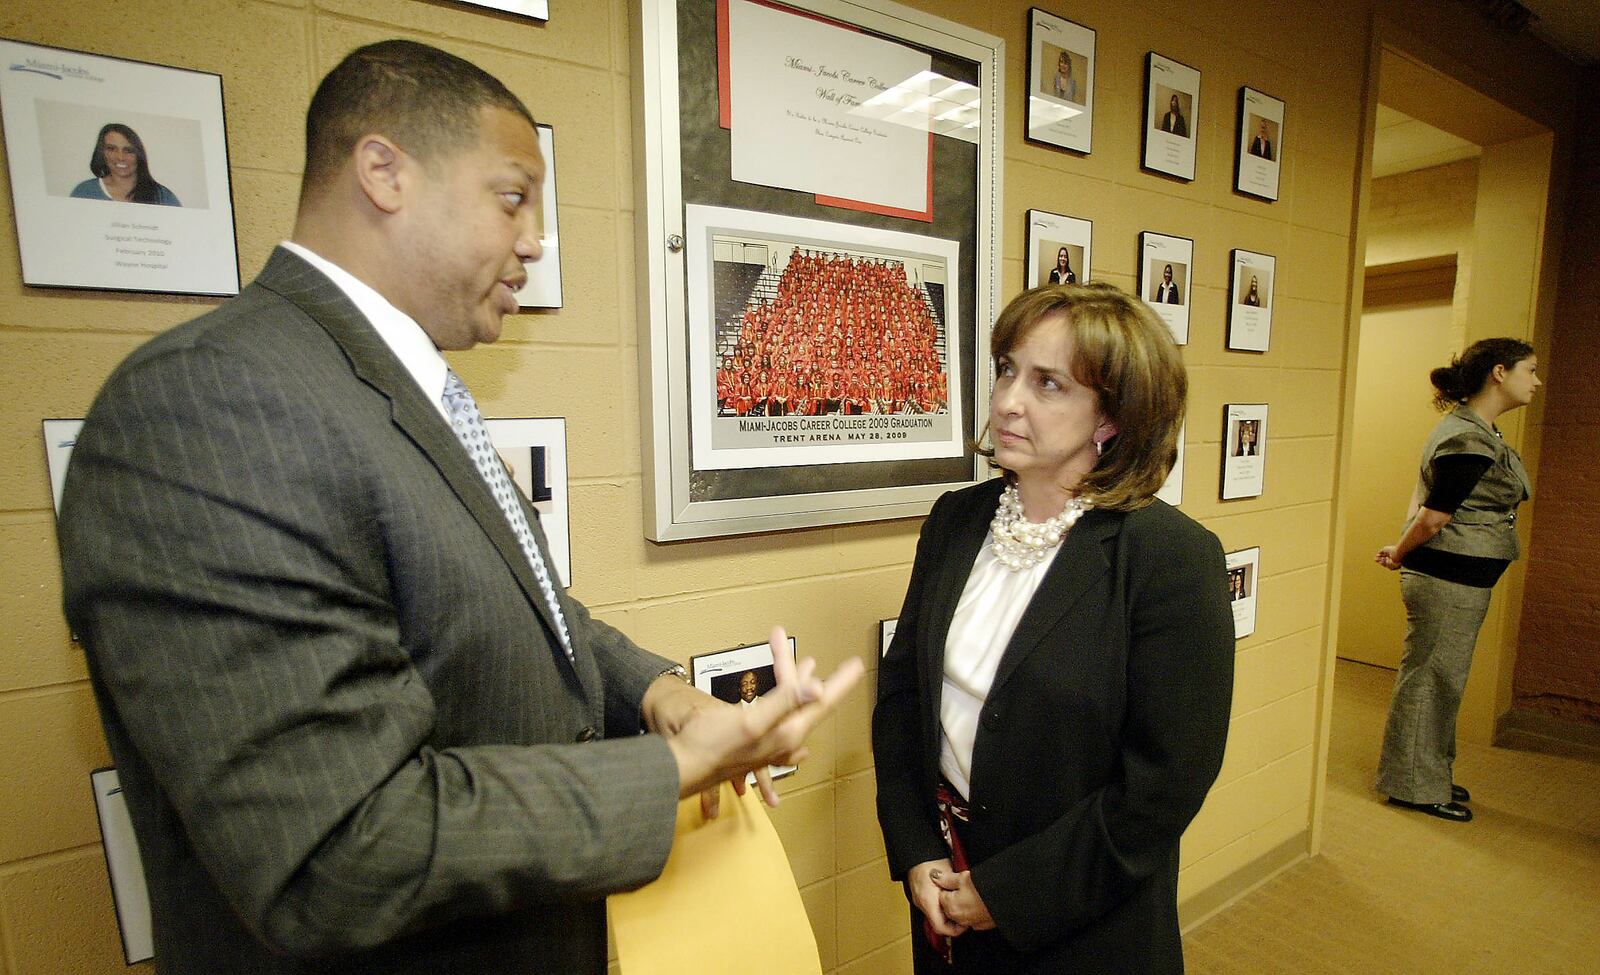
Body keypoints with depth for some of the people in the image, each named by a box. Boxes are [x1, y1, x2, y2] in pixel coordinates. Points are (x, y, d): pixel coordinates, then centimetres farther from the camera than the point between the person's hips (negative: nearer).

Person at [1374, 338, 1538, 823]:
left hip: (1456, 581, 10)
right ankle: (1415, 786, 16)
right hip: (1449, 580, -10)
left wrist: (1403, 551, 6)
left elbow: (1422, 500, 13)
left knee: (1440, 681, 18)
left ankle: (1431, 776, 32)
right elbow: (1432, 517, -19)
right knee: (1429, 680, 2)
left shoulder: (1469, 430, 12)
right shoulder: (1471, 440, -19)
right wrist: (1399, 554, -4)